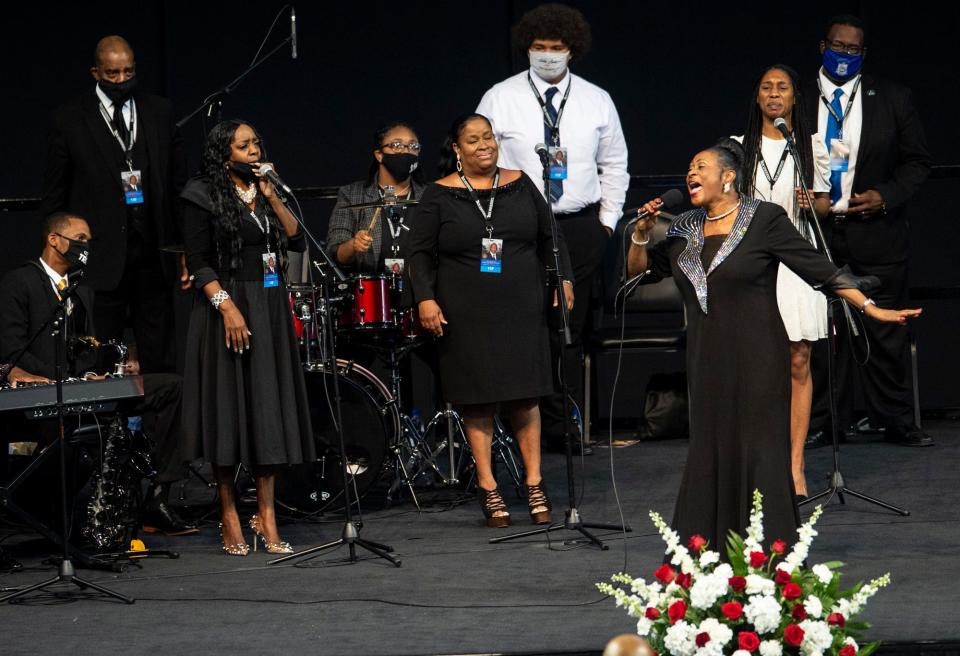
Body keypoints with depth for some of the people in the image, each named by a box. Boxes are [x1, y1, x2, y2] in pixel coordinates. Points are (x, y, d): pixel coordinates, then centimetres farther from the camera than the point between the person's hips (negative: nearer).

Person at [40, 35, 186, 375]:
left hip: (153, 254, 3)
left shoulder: (159, 112, 9)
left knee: (159, 359, 6)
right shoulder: (70, 120, 0)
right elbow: (53, 197, 4)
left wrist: (184, 245, 6)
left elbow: (178, 179, 11)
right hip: (101, 256, -3)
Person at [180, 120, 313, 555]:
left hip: (270, 308, 5)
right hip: (228, 306, -5)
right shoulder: (204, 197, -4)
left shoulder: (265, 193, 13)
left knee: (268, 409, 3)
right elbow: (199, 263, -9)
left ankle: (266, 516, 5)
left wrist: (271, 196, -3)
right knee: (229, 408, -3)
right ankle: (229, 517, 2)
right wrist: (227, 307, -19)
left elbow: (298, 241, 3)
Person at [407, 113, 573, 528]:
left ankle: (535, 485, 12)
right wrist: (425, 298, -12)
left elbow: (548, 237, 15)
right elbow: (420, 253, -1)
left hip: (521, 312, 2)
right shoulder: (439, 196, 0)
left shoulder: (520, 186, 8)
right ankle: (488, 489, 8)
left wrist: (563, 278, 6)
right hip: (467, 318, -2)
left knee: (523, 396, 3)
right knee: (478, 401, 1)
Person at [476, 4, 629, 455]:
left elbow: (614, 165, 17)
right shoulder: (500, 99, 2)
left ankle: (567, 431, 6)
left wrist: (607, 221, 9)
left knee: (570, 332, 3)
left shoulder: (597, 101, 9)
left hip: (581, 227, 2)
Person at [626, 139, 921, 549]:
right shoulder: (684, 229, 12)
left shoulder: (764, 219, -5)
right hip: (706, 362, 5)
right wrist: (642, 233, 1)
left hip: (756, 361, -5)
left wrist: (870, 308, -12)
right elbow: (638, 272, 19)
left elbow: (820, 269, -6)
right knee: (707, 453, 4)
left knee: (760, 451, -7)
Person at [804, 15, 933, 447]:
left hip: (876, 231, 0)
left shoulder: (893, 100, 4)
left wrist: (886, 196, -8)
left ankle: (896, 423, 10)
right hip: (817, 233, 0)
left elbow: (916, 161, 7)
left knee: (886, 333, 2)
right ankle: (823, 423, 10)